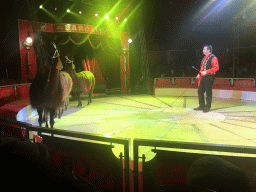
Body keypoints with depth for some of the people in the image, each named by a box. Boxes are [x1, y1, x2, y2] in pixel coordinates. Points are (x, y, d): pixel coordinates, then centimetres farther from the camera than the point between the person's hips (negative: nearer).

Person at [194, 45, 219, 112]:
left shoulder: (213, 58, -10)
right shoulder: (204, 58, 18)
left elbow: (216, 68, -18)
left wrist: (206, 72, -22)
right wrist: (199, 74, 14)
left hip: (209, 78, -9)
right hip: (202, 78, 9)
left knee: (208, 92, -1)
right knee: (200, 91, 10)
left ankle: (207, 107, 8)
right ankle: (202, 106, 20)